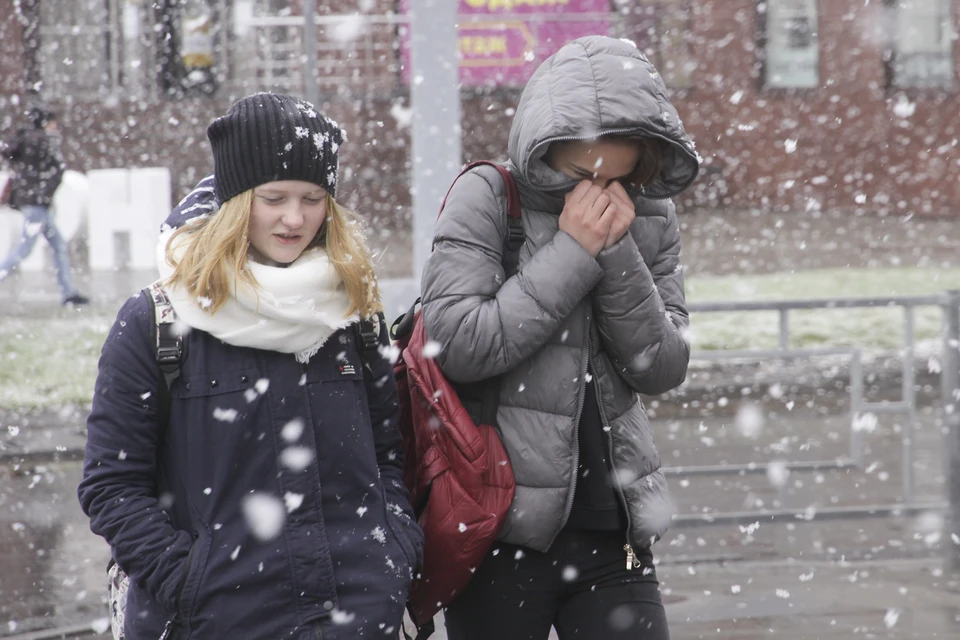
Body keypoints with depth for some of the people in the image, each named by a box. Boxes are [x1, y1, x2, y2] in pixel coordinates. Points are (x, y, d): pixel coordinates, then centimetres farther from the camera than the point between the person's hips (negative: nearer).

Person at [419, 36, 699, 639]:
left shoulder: (650, 219, 7)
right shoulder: (486, 199, -5)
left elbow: (662, 369, 0)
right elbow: (457, 344, -16)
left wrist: (619, 252, -12)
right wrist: (572, 252, -16)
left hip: (614, 533, 3)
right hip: (503, 531, -3)